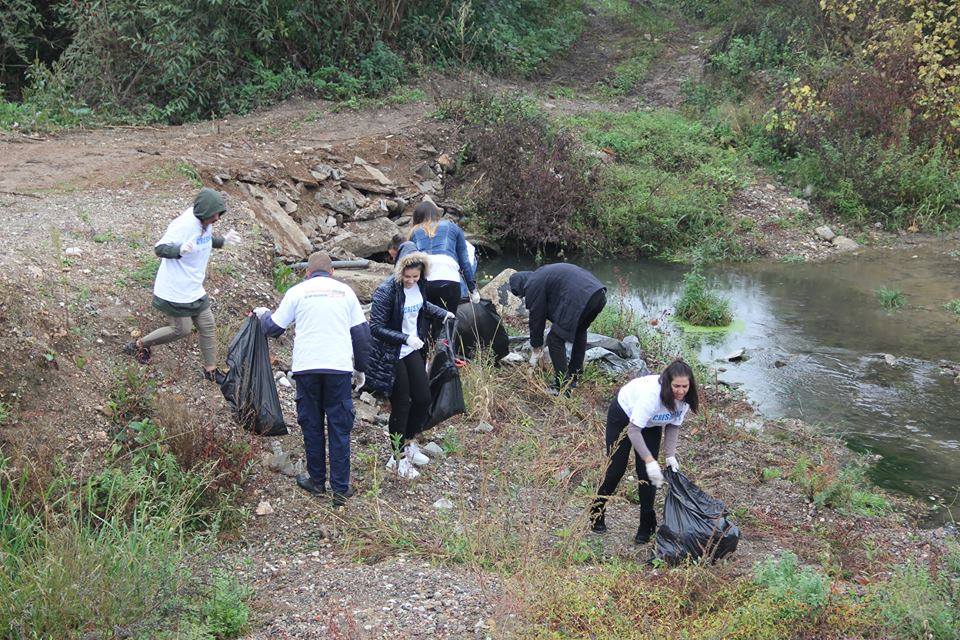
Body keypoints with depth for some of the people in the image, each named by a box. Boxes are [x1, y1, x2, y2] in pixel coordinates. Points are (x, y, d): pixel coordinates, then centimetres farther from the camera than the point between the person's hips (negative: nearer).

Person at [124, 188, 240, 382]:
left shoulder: (206, 222, 0)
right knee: (182, 329, 2)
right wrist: (180, 250, -43)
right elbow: (159, 249, -24)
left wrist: (223, 241, 4)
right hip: (174, 291, -9)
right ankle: (140, 345, 24)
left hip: (194, 290, 9)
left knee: (208, 326, 11)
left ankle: (210, 369, 26)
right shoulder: (184, 225, -27)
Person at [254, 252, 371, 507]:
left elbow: (273, 328, 10)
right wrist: (360, 368, 19)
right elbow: (361, 332, 10)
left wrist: (263, 314, 32)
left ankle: (317, 481, 21)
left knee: (311, 425, 12)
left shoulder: (297, 291, 6)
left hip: (306, 368, 0)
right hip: (339, 367, 1)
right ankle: (341, 489, 4)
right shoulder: (345, 291, 11)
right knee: (340, 428, 5)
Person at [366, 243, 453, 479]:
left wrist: (442, 313, 13)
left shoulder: (419, 284, -2)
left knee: (423, 399, 10)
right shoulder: (386, 291, -23)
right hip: (391, 356, -7)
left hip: (412, 351, 7)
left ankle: (409, 443, 33)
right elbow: (376, 328, -23)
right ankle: (398, 458, 16)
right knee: (401, 406, 0)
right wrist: (405, 338, -30)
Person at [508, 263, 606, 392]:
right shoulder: (541, 274, 31)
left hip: (581, 299, -10)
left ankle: (564, 386, 4)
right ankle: (574, 378, 42)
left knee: (555, 339, 3)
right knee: (580, 332, 32)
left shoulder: (533, 286, 3)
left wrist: (536, 349, 20)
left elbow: (536, 318, 8)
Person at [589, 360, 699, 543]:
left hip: (652, 425, 5)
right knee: (616, 467, 2)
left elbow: (673, 425, -9)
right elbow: (634, 429, -41)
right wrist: (650, 460, -46)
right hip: (624, 414, -5)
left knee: (647, 474, -3)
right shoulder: (652, 393, -44)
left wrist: (671, 455, -20)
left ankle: (646, 528, 6)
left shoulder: (685, 398, -24)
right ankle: (597, 513, 24)